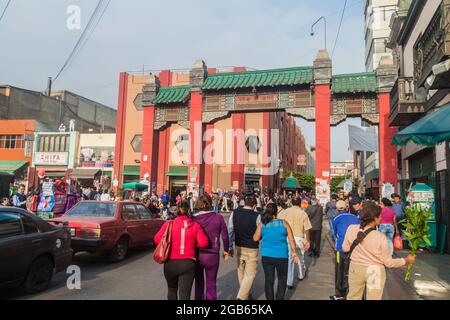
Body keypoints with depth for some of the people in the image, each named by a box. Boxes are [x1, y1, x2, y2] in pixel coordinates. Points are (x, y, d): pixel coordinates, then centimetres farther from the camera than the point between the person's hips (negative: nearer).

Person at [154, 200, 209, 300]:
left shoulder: (169, 224, -5)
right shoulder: (195, 226, -3)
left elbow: (157, 240, -4)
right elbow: (203, 243, -9)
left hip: (170, 263, 1)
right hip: (188, 264, -1)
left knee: (172, 289, 26)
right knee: (184, 295, 3)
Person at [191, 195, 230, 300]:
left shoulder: (193, 218, -8)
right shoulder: (218, 217, -8)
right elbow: (225, 236, -4)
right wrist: (226, 250, 12)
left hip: (196, 255, 1)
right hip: (212, 255, -1)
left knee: (199, 282, 22)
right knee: (211, 283, 14)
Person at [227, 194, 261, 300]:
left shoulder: (234, 213, -5)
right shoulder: (257, 216, -15)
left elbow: (230, 231, -1)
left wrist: (230, 247, 8)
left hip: (239, 248, 5)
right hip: (252, 249, -4)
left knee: (241, 272, 21)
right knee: (250, 274, 7)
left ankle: (245, 295, 36)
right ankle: (241, 297, -2)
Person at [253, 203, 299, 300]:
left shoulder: (262, 224, -3)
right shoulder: (284, 223, -4)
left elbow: (255, 238, -6)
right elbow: (291, 239, -3)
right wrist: (294, 252, 8)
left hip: (266, 256, 1)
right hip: (282, 256, -1)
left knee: (269, 280, 13)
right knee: (282, 280, 16)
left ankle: (270, 298, 20)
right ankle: (280, 298, 14)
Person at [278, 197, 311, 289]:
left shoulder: (285, 212, -3)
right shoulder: (303, 213, -3)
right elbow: (307, 229, -5)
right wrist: (308, 241, 3)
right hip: (299, 238, 1)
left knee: (289, 260, 4)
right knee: (300, 258, 23)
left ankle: (289, 282, 2)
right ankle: (301, 275, 44)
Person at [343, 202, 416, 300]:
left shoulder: (351, 229, -16)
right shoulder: (380, 237, -24)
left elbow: (346, 248, 0)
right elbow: (388, 262, -13)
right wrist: (406, 260, 1)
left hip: (355, 267, 2)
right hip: (375, 271, -2)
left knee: (353, 297, 22)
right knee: (373, 298, 20)